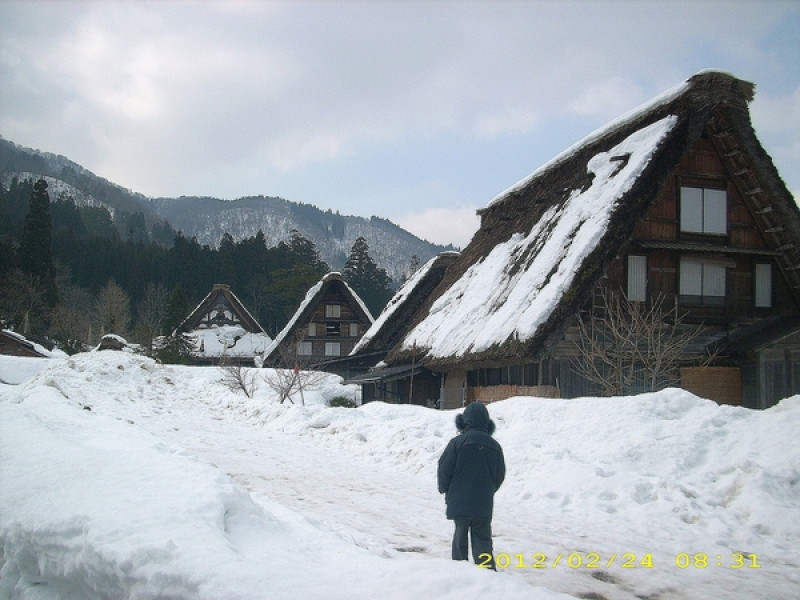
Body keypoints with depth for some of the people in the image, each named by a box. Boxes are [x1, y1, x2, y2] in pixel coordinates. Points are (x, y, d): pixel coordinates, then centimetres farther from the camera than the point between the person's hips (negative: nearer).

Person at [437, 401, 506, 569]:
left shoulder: (457, 442, -11)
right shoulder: (494, 446, 2)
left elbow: (444, 470, -8)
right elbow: (500, 475, 10)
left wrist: (444, 490, 10)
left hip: (459, 501, -2)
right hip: (484, 505, 2)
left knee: (460, 534, 12)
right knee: (482, 539, 8)